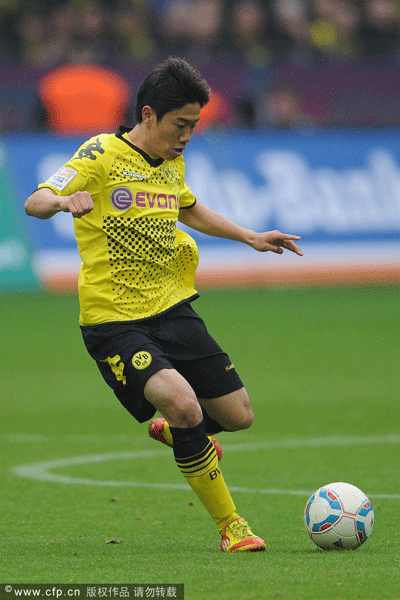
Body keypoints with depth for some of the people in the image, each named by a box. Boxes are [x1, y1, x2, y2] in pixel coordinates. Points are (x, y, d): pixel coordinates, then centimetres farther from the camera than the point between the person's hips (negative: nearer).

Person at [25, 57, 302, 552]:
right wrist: (63, 200, -42)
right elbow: (34, 202, -20)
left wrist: (251, 237, 30)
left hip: (172, 308, 7)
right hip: (112, 321, -7)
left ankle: (172, 432, 40)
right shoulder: (102, 155, -11)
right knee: (182, 402, -28)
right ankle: (230, 526, -12)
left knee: (238, 416, 4)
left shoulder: (172, 164, 10)